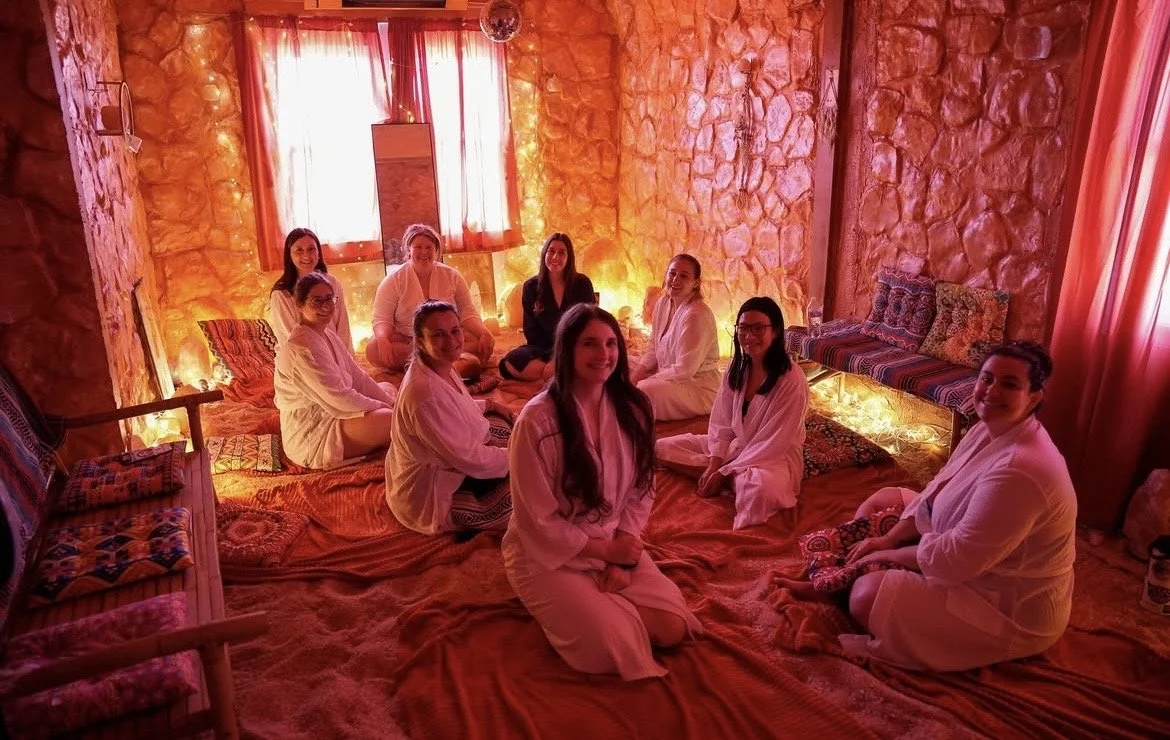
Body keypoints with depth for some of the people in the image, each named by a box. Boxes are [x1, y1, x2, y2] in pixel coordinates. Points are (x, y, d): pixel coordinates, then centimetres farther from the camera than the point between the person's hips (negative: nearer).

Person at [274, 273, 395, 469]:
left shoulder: (327, 335, 7)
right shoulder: (302, 348, -24)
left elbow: (358, 377, 8)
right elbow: (338, 398, -25)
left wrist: (390, 402, 0)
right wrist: (380, 407, -13)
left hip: (327, 414, 11)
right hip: (310, 437, -11)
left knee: (388, 388, 18)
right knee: (390, 419, -24)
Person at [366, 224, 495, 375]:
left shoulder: (452, 276, 3)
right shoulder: (393, 280, -3)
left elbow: (467, 313, 0)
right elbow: (382, 319, -8)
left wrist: (484, 333, -21)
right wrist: (383, 339, -32)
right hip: (405, 340, -1)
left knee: (486, 343, -23)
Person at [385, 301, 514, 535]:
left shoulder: (442, 368, -5)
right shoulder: (425, 392, -34)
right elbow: (470, 459, -28)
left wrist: (488, 405, 11)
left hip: (445, 464, 10)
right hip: (431, 498, -10)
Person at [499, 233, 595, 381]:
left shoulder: (582, 284, 0)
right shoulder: (531, 287, 3)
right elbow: (531, 330, 3)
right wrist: (553, 356, -15)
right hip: (544, 348, 2)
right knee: (510, 364, -31)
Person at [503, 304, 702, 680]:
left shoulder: (632, 408, -7)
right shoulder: (538, 420, -24)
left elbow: (641, 491, 0)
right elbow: (540, 521, -18)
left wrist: (621, 559, -11)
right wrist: (607, 552, -14)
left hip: (616, 546, 5)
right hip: (550, 556, -5)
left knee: (672, 628, -9)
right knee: (611, 648, -18)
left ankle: (598, 602, 15)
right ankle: (566, 604, 11)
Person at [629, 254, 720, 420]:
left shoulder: (697, 315, -22)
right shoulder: (663, 304, 5)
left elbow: (685, 370, -23)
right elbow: (653, 350, 13)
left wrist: (641, 381, -18)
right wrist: (635, 374, -5)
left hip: (699, 388, -9)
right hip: (670, 378, 9)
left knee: (645, 390, -31)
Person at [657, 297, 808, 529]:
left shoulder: (792, 380, -21)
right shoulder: (736, 368, -1)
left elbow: (773, 442, -21)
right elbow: (720, 424, 1)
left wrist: (724, 471, -20)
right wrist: (714, 464, -15)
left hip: (775, 456, -7)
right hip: (734, 446, 8)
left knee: (762, 490, -44)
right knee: (663, 448, -5)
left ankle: (729, 478, -11)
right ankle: (739, 479, -13)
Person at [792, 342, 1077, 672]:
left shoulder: (1020, 470, -35)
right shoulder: (990, 430, -3)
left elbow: (956, 559, -32)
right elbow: (937, 494, 5)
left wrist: (889, 555, -16)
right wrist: (887, 539, -7)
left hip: (1012, 608, -10)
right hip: (977, 561, 10)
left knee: (866, 597, -23)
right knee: (883, 500, 13)